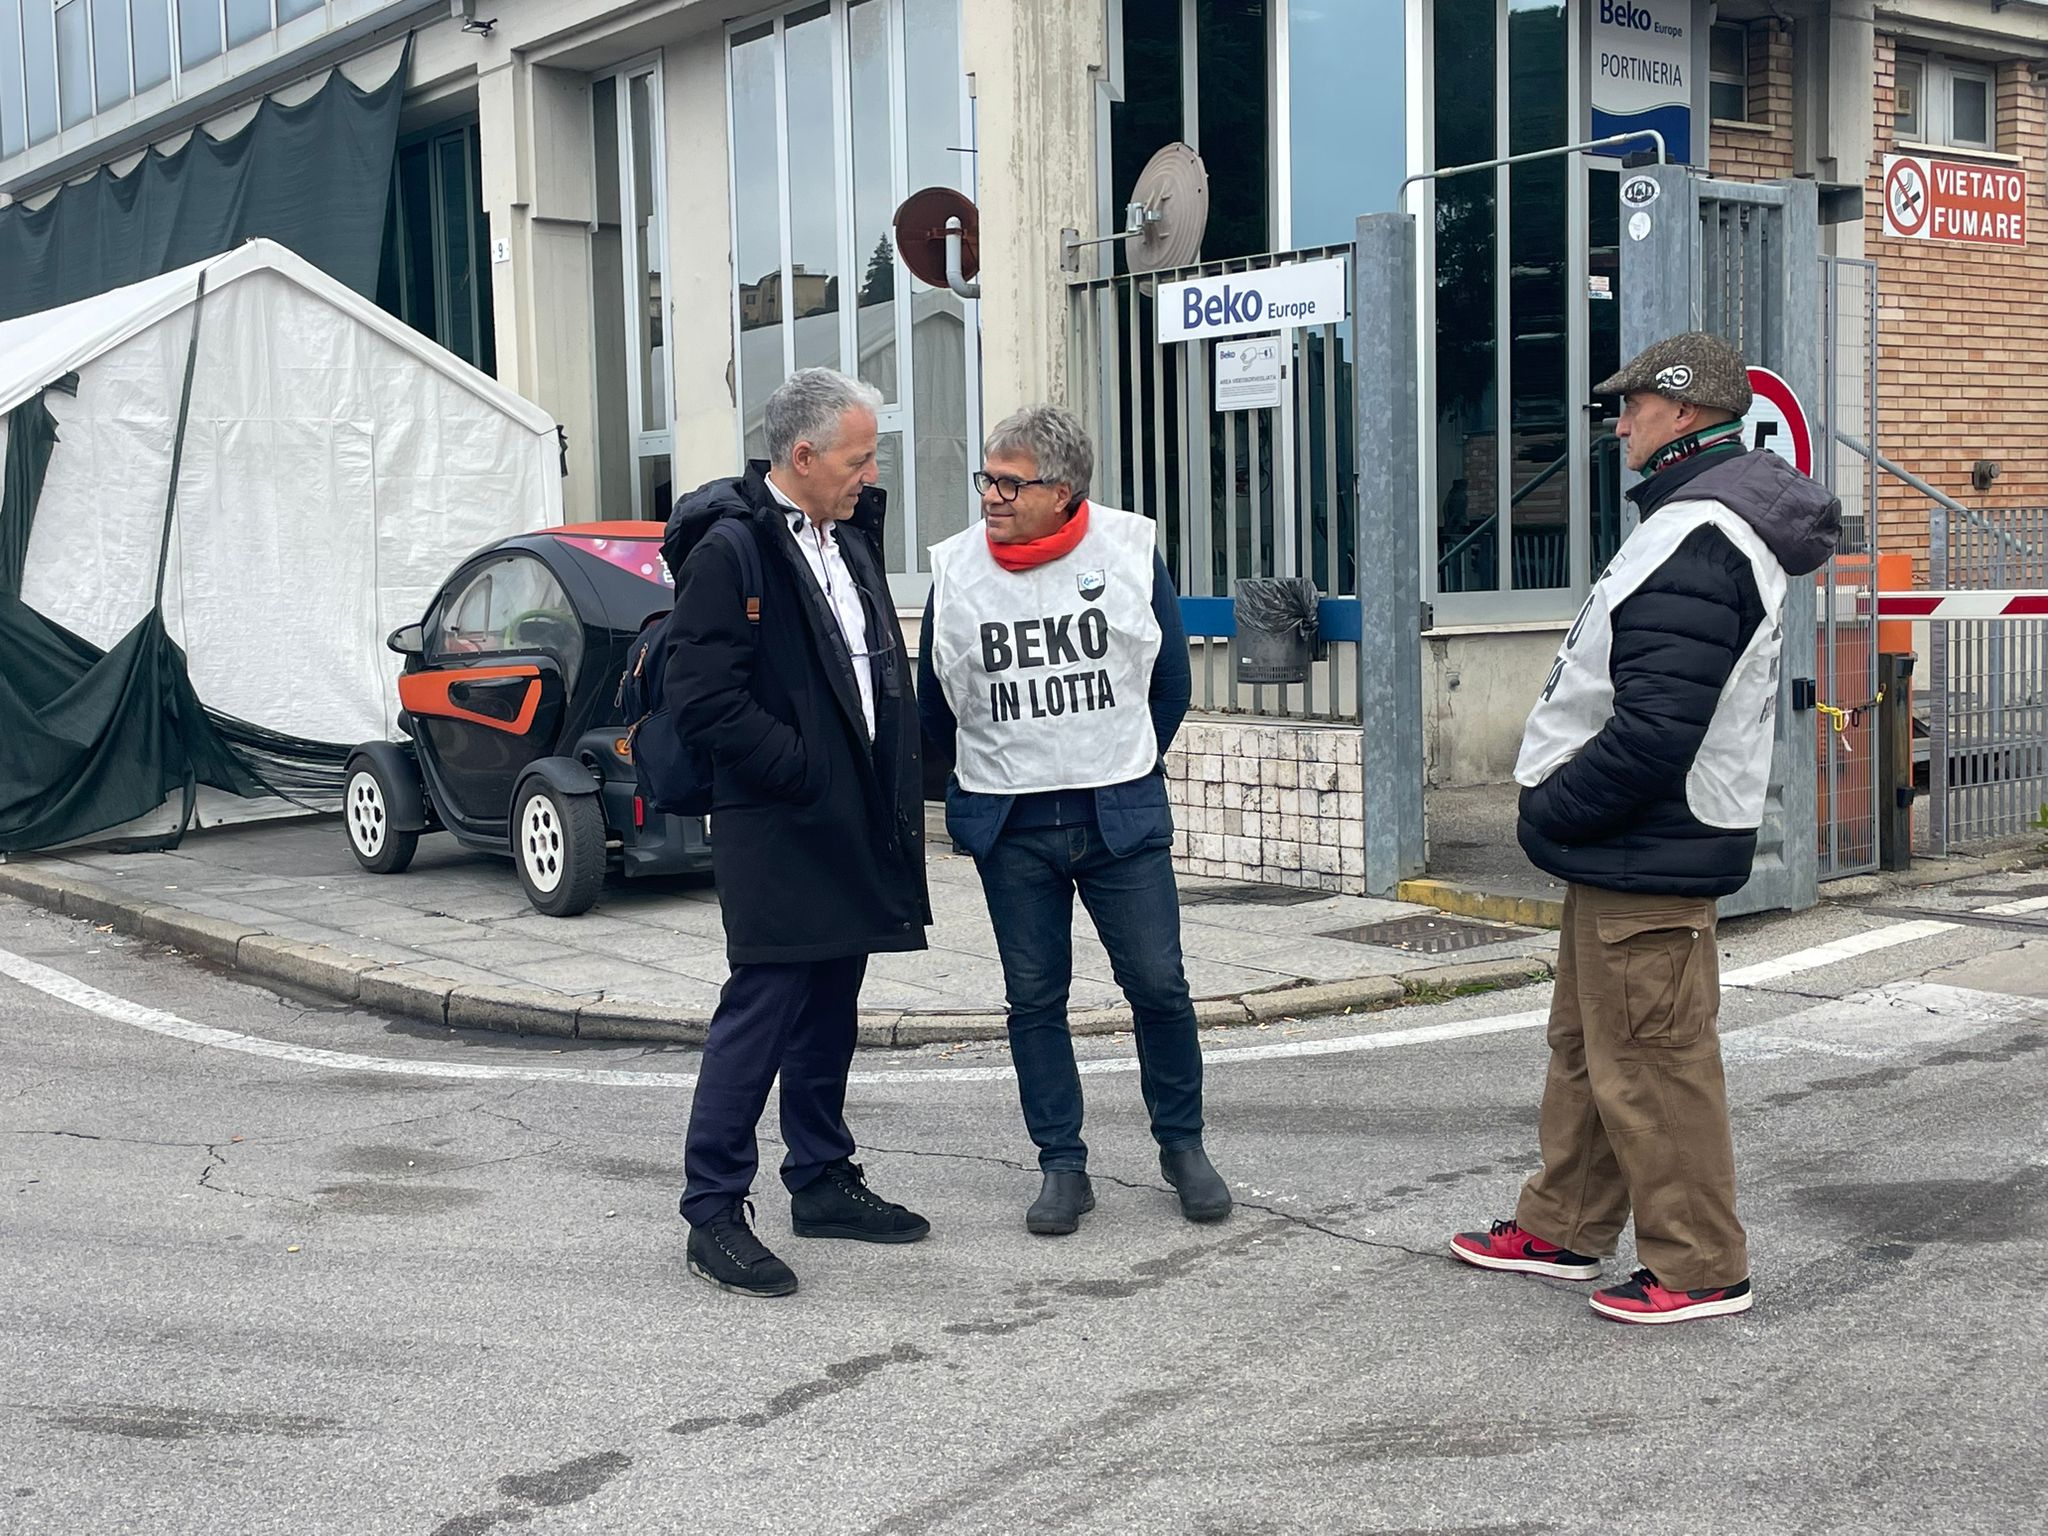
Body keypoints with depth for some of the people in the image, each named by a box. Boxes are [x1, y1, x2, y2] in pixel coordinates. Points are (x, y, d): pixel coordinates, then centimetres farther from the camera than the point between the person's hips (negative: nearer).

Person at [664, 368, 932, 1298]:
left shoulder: (848, 532, 13)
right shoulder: (731, 550, -15)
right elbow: (701, 698, -20)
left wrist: (893, 781, 12)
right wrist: (801, 768, -16)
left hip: (852, 822, 9)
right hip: (776, 829, -9)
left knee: (831, 1007, 16)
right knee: (762, 1010, -6)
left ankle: (823, 1183, 27)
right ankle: (713, 1213, 3)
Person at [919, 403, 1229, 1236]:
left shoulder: (1131, 551, -4)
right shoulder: (955, 569, -1)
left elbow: (1170, 678, 7)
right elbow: (935, 702, 11)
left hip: (1122, 816, -1)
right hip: (1009, 826, 1)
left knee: (1158, 985, 0)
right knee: (1034, 998, 6)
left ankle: (1182, 1144, 20)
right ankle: (1062, 1166, 17)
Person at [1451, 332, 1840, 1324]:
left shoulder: (1696, 538, -21)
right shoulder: (1709, 513, 14)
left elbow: (1655, 732, -28)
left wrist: (1551, 808, -15)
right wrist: (1563, 801, 13)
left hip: (1649, 852, -11)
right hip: (1628, 843, 11)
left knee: (1649, 1061, -1)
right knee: (1586, 1042, 20)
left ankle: (1701, 1268, 12)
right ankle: (1565, 1229, 33)